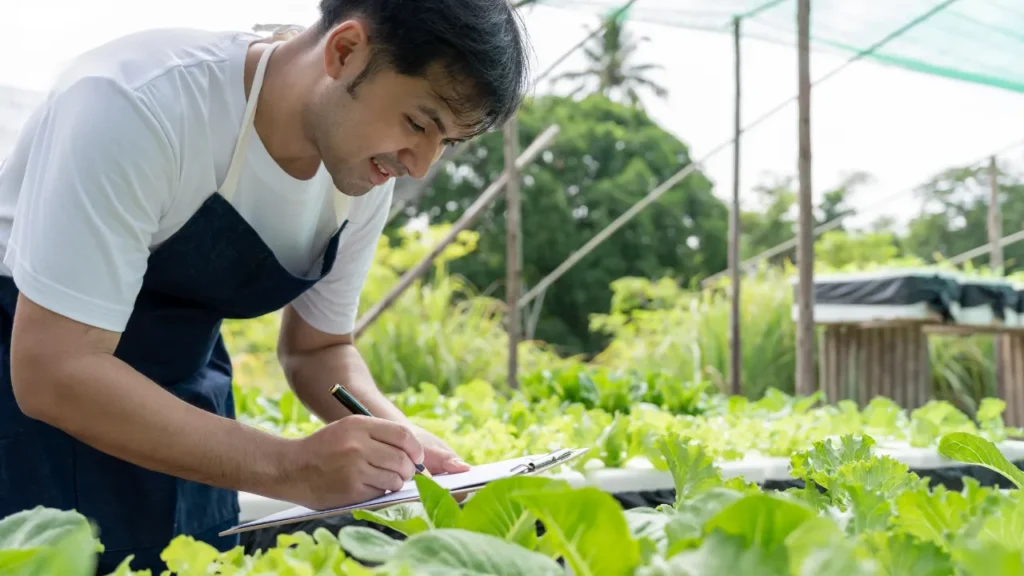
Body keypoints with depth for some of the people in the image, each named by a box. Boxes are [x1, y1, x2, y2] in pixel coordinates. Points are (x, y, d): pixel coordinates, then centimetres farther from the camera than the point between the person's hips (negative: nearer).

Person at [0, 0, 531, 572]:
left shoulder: (371, 166, -10)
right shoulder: (138, 103, -30)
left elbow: (317, 348, 4)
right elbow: (52, 372, -31)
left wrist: (400, 440, -16)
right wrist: (291, 468, -35)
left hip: (178, 419, 5)